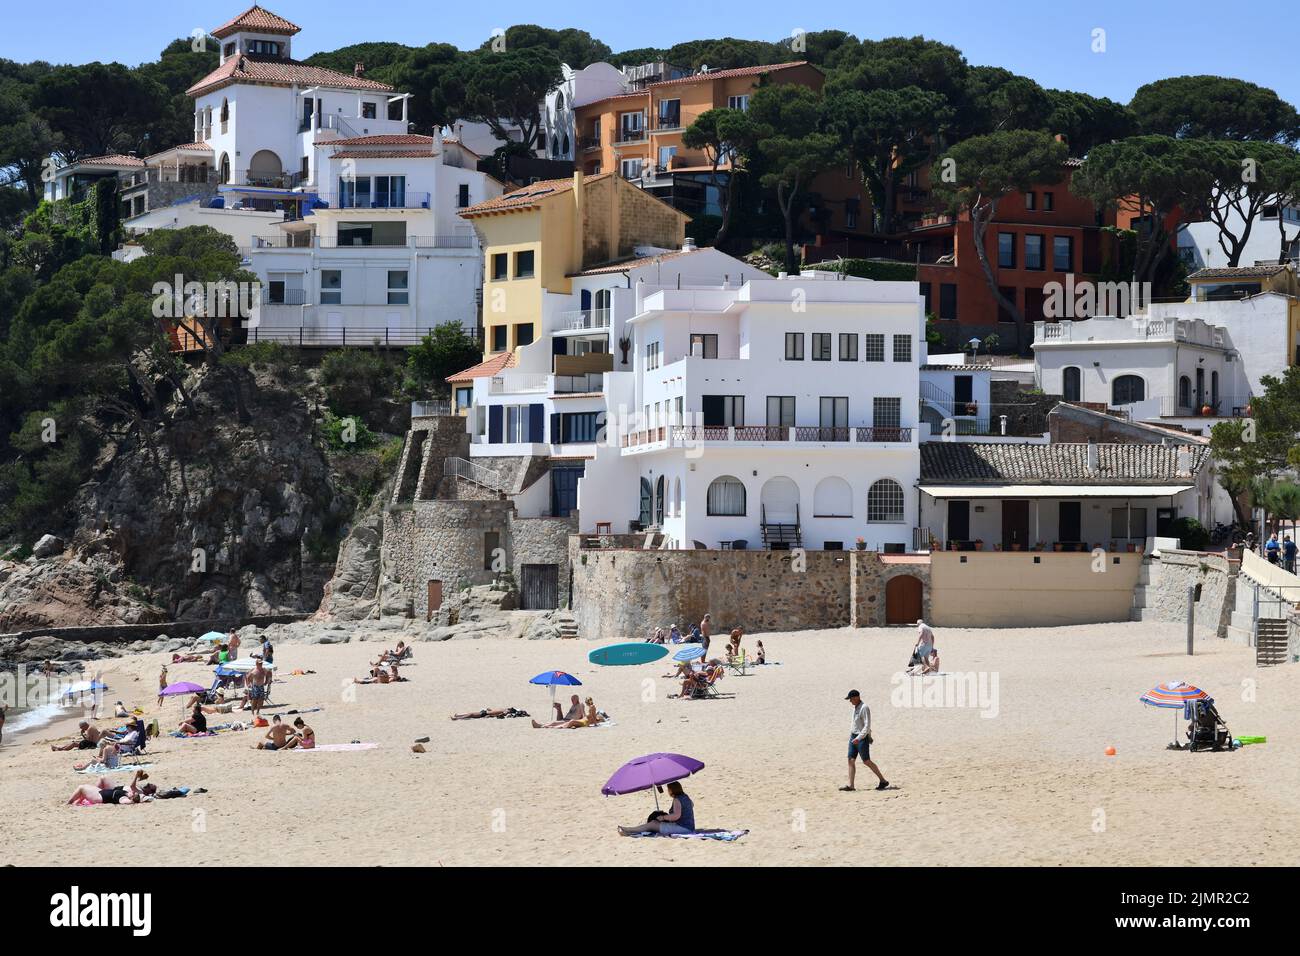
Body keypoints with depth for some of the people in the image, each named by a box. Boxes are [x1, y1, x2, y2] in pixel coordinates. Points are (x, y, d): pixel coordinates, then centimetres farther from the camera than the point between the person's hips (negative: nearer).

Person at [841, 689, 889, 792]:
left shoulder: (864, 708, -18)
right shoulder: (856, 707, 10)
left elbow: (867, 726, -23)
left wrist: (859, 738, -30)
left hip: (862, 738, -9)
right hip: (854, 737, 9)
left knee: (866, 761, -3)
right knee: (850, 760, 1)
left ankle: (883, 781, 9)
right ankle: (850, 785, 0)